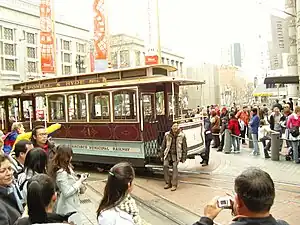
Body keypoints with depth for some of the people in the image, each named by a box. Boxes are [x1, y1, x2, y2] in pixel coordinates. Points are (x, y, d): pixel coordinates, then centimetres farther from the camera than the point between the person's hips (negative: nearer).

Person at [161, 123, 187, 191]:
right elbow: (163, 146, 8)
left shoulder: (182, 136, -6)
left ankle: (174, 185, -7)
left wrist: (184, 158, -1)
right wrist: (162, 155, 9)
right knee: (165, 165, -14)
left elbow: (185, 147, 0)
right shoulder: (167, 135, -2)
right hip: (168, 153, 2)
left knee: (175, 167, -16)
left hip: (176, 154, -2)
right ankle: (168, 183, 0)